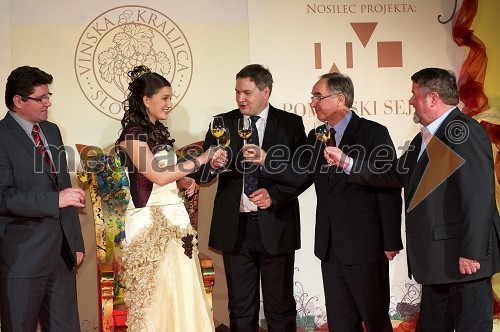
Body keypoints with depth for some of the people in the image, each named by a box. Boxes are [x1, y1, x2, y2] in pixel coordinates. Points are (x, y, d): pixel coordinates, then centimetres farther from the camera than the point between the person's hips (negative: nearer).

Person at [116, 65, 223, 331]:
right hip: (150, 221, -8)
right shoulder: (132, 134, -10)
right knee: (157, 292, -2)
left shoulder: (158, 132, 15)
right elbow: (157, 175, -17)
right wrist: (200, 160, -13)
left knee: (181, 291, 7)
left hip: (174, 216, 8)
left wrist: (181, 181, 4)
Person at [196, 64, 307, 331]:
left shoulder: (290, 124, 1)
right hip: (235, 228, 2)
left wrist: (275, 194, -17)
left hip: (275, 227, -2)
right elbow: (204, 174, 0)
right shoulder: (222, 124, 5)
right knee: (241, 308, 11)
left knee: (280, 307, 8)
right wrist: (213, 165, -23)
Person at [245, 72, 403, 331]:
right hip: (330, 246, 6)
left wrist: (391, 241, -13)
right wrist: (266, 159, -12)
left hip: (365, 244, -6)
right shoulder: (315, 138, 13)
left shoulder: (373, 133, -7)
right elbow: (300, 175, 1)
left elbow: (389, 188, -10)